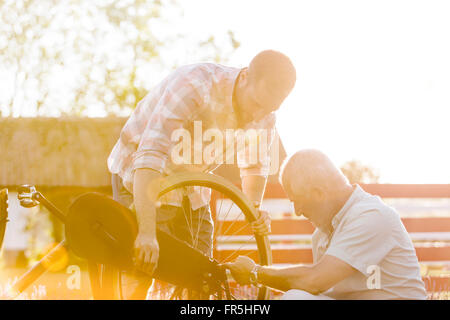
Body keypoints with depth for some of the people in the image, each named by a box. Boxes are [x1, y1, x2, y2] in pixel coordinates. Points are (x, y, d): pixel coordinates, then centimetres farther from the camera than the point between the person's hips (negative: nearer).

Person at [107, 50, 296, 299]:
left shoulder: (263, 113, -13)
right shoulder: (193, 85, -35)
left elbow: (255, 165, 2)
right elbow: (150, 155, -43)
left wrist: (255, 208, -20)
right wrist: (147, 232, -51)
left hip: (192, 192, 6)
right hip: (140, 176, -6)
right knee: (140, 272, -16)